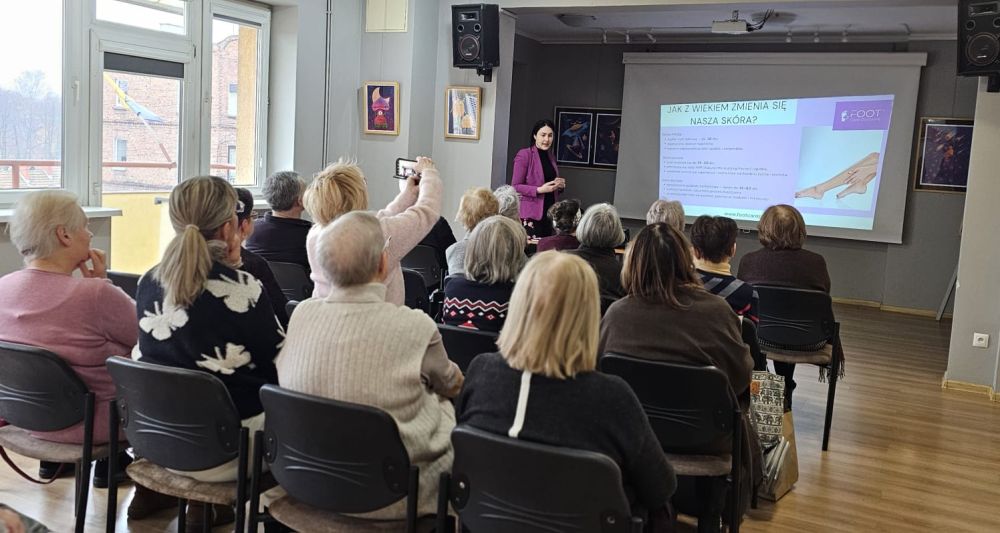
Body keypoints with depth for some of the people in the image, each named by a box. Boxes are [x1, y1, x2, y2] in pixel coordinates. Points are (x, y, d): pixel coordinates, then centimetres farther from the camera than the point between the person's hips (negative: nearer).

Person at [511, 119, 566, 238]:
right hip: (530, 214, -7)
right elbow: (515, 186, -10)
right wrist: (539, 190, -20)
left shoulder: (551, 156, 16)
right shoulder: (524, 155, -6)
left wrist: (560, 185, 4)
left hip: (549, 213, 7)